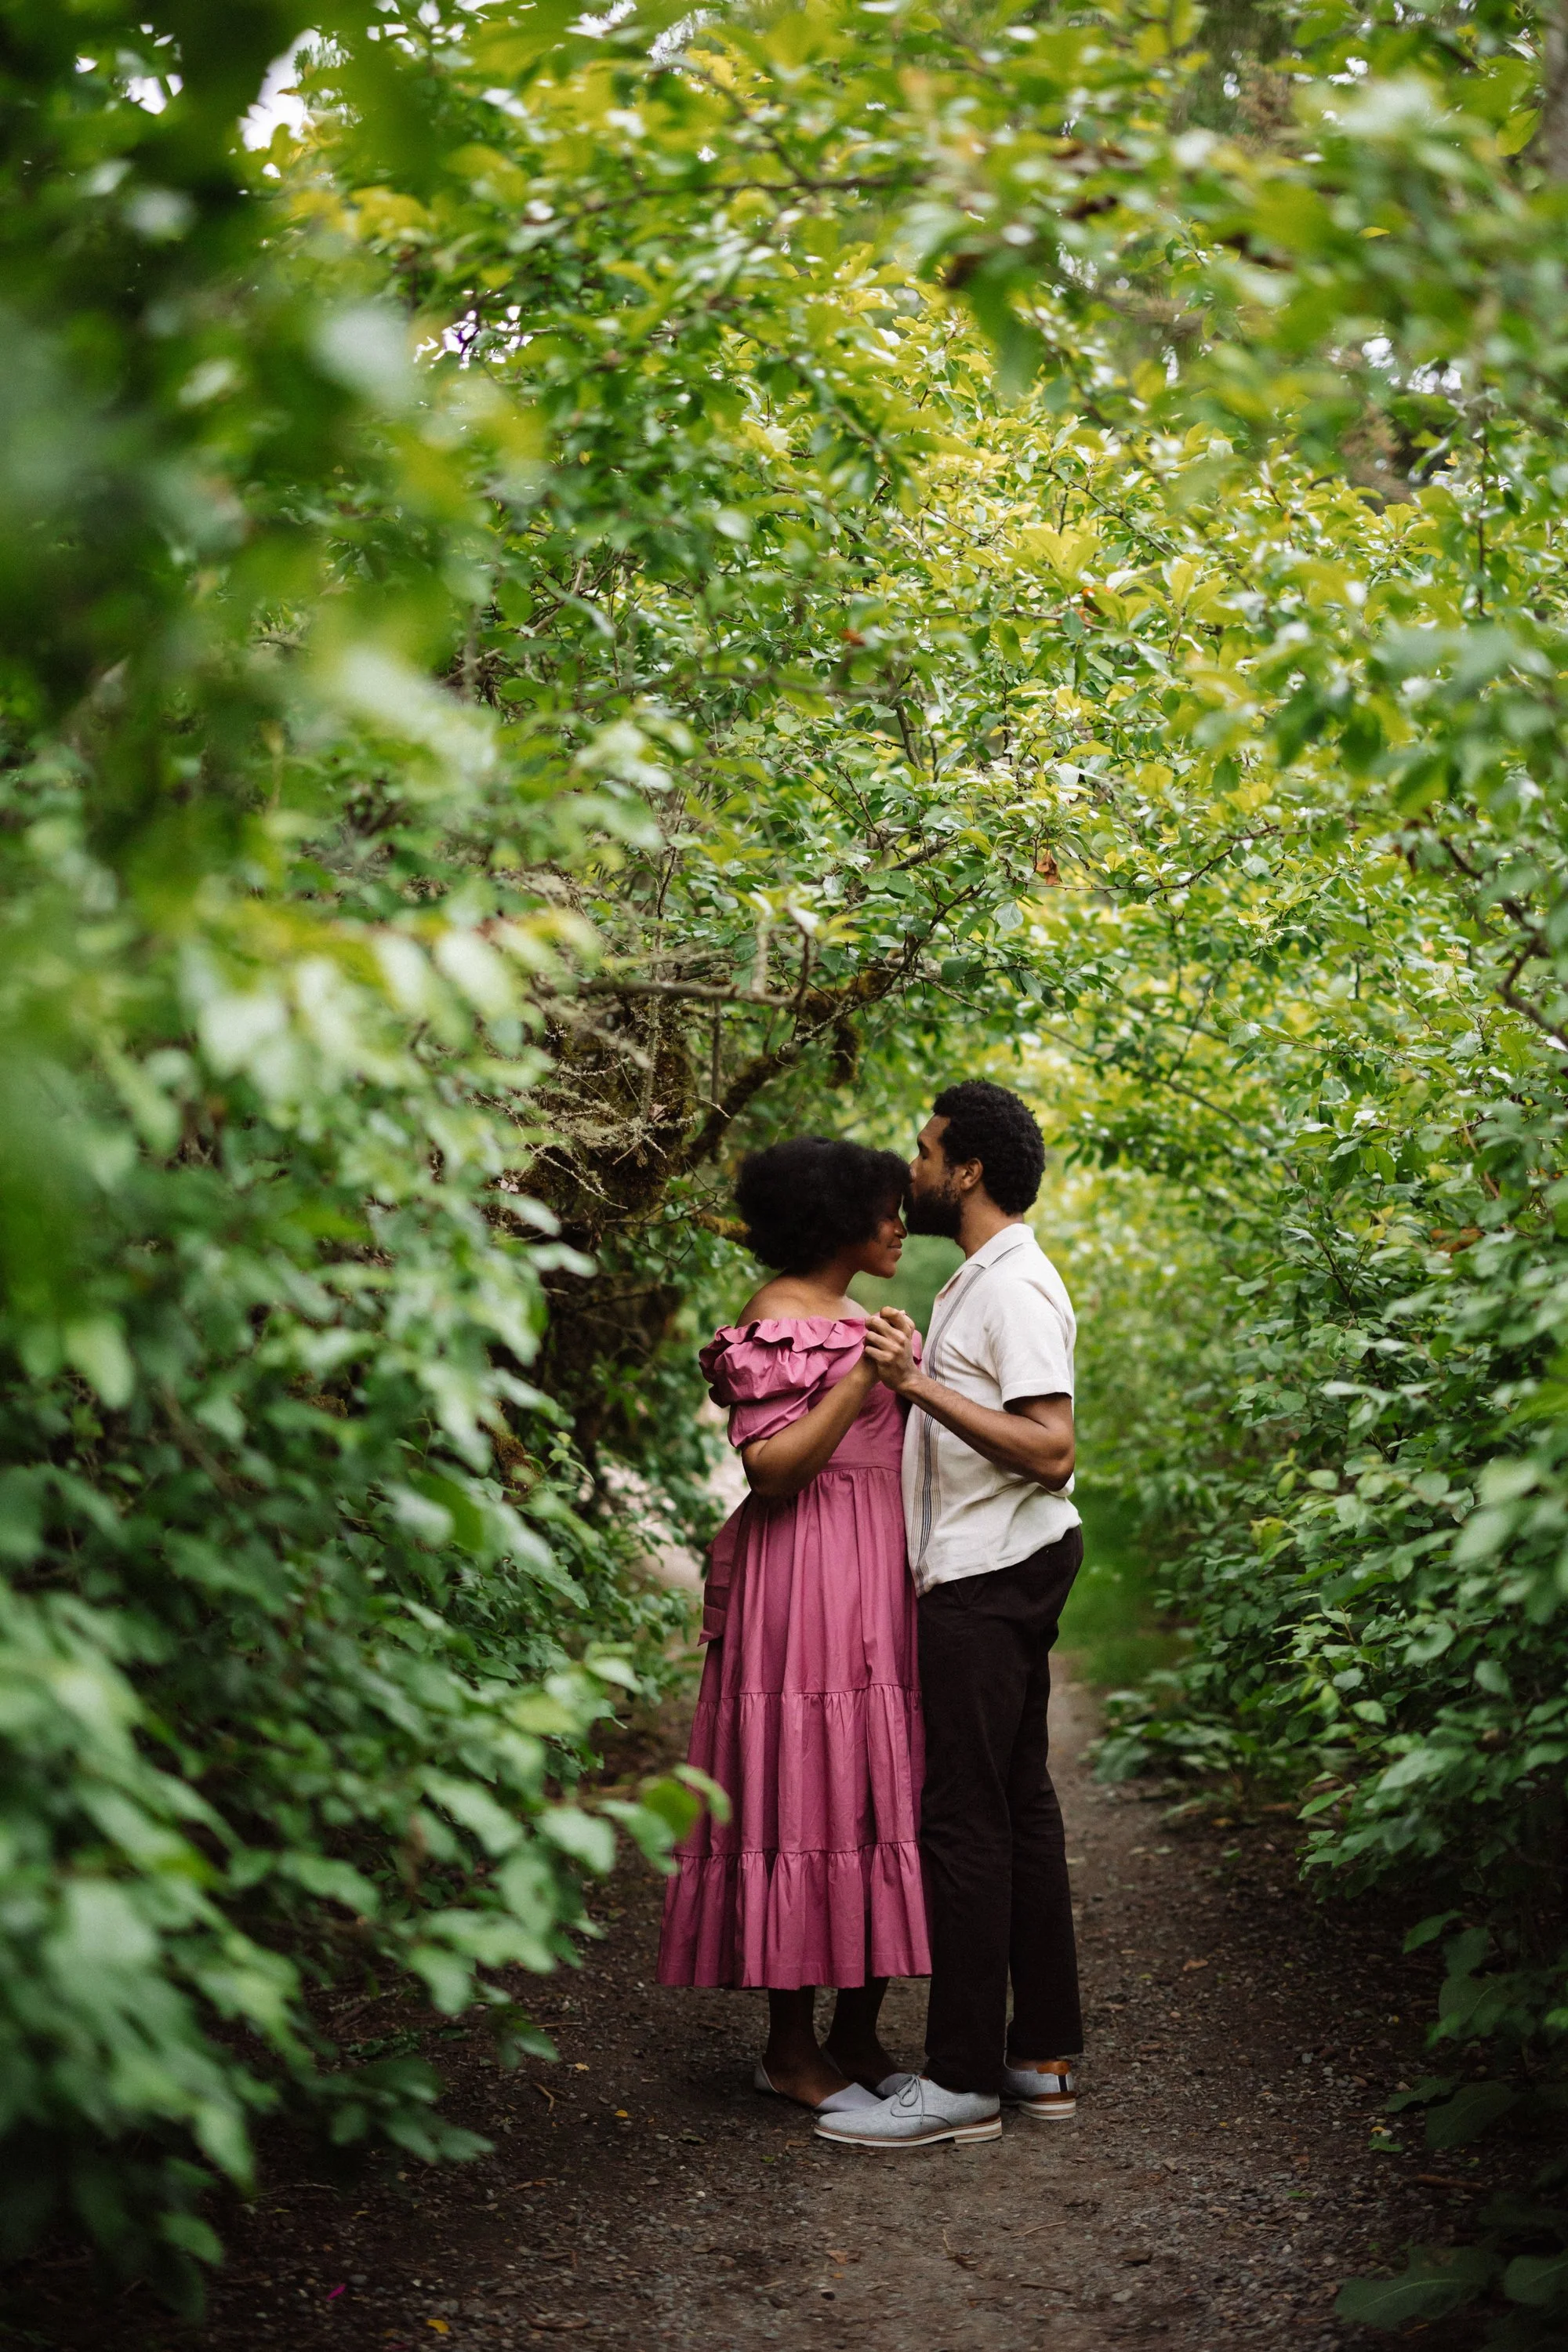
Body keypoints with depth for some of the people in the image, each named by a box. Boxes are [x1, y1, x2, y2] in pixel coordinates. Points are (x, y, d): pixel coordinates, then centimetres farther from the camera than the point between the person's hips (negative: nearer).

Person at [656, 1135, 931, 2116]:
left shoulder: (851, 1319, 19)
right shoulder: (779, 1320, -10)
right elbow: (770, 1467, -18)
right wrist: (862, 1380, -23)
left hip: (880, 1585, 9)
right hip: (809, 1582, -9)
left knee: (881, 1795, 8)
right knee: (811, 1798, -5)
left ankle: (858, 2034, 16)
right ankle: (792, 2046, 5)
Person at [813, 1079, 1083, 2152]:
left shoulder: (1016, 1287, -15)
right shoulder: (983, 1281, 17)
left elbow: (1050, 1450, -23)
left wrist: (919, 1384, -25)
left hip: (992, 1580, -10)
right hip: (986, 1576, 10)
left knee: (964, 1820, -7)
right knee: (1019, 1809, 12)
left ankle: (963, 2080, -1)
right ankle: (1044, 2055, 19)